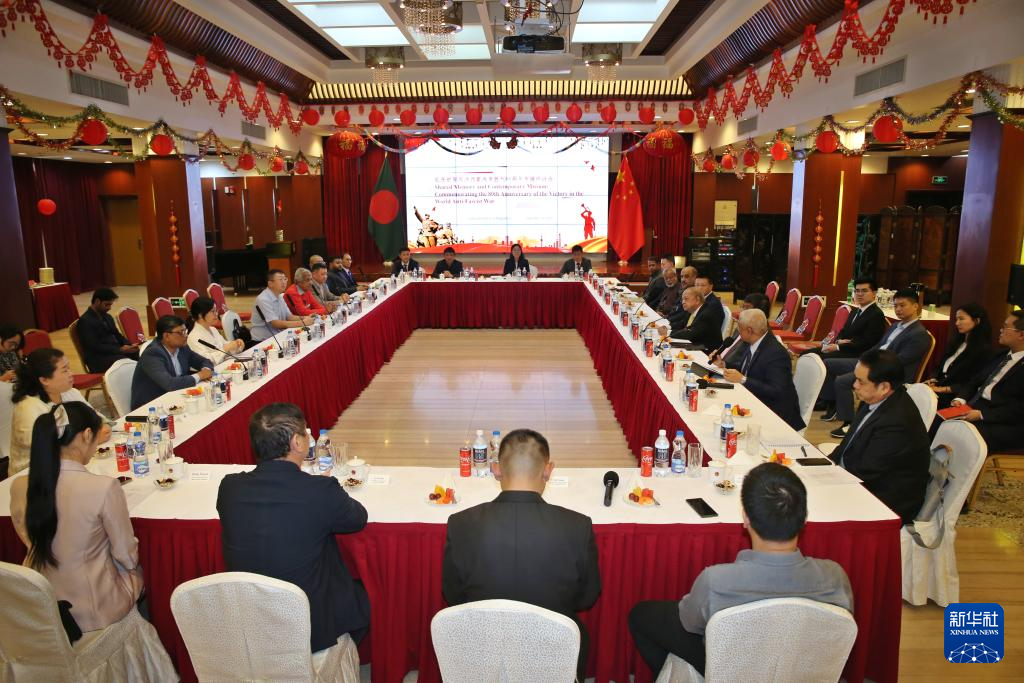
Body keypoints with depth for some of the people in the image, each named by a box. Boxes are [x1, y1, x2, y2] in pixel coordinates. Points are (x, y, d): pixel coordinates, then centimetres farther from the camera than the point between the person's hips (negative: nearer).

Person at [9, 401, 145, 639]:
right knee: (139, 568, 27)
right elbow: (127, 557, -15)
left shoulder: (19, 487, -11)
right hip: (95, 613, -5)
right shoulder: (105, 487, -27)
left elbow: (30, 541, 10)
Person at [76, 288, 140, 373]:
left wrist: (130, 344, -2)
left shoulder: (107, 317, 19)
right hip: (98, 359, -8)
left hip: (117, 351, 8)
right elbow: (95, 347, -16)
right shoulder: (85, 321, -7)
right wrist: (120, 349, -22)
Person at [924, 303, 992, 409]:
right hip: (939, 385, 7)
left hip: (956, 396, -7)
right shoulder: (956, 341, 20)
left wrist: (944, 389, -17)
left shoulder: (984, 350, -5)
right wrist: (933, 379, -1)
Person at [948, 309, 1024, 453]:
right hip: (973, 409, 8)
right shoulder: (1002, 356, 18)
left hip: (1002, 425, -8)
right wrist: (961, 399, 0)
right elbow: (976, 381, 19)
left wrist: (981, 414, -20)